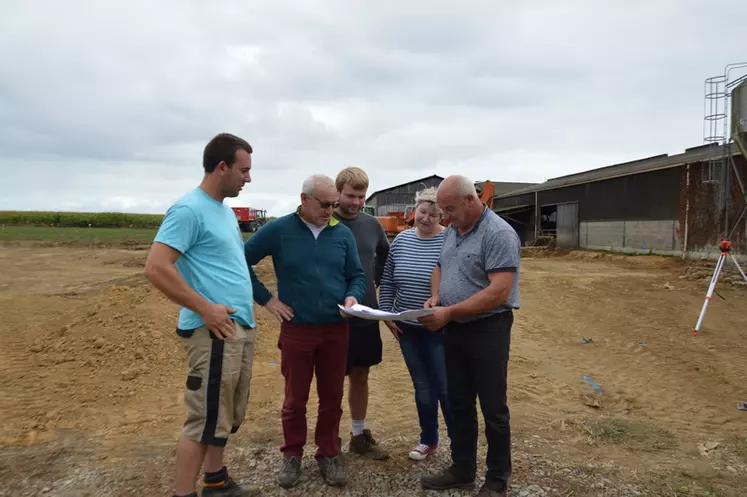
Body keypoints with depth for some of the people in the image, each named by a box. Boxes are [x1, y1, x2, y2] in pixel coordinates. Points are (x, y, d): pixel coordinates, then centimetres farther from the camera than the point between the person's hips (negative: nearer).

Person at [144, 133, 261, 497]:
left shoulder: (225, 210, 15)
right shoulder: (189, 209, -14)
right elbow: (155, 268, -22)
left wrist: (264, 298, 15)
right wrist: (205, 309, -21)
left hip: (241, 328, 10)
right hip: (215, 331, -10)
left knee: (226, 414, 19)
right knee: (205, 420, -3)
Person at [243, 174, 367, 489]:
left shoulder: (343, 233, 2)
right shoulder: (278, 230, -6)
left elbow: (357, 275, 8)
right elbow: (241, 261, -2)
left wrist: (353, 296, -13)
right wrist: (266, 299, -4)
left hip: (337, 330, 2)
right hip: (296, 330, -2)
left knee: (332, 397, 12)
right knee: (295, 399, 11)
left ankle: (329, 454, 29)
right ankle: (292, 455, 30)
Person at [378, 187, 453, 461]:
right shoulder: (401, 240, 3)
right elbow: (387, 281, 9)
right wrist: (387, 314, 5)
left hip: (440, 329, -4)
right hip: (407, 328, 5)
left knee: (446, 388, 3)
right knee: (422, 387, 16)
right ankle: (428, 440, 31)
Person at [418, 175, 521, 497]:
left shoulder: (499, 234, -18)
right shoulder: (451, 231, 8)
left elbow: (498, 292, -25)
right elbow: (440, 268, 20)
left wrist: (448, 312, -24)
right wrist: (435, 296, -2)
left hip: (488, 331, -7)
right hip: (454, 330, 8)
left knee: (492, 408, 5)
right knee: (459, 403, 16)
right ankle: (462, 469, 31)